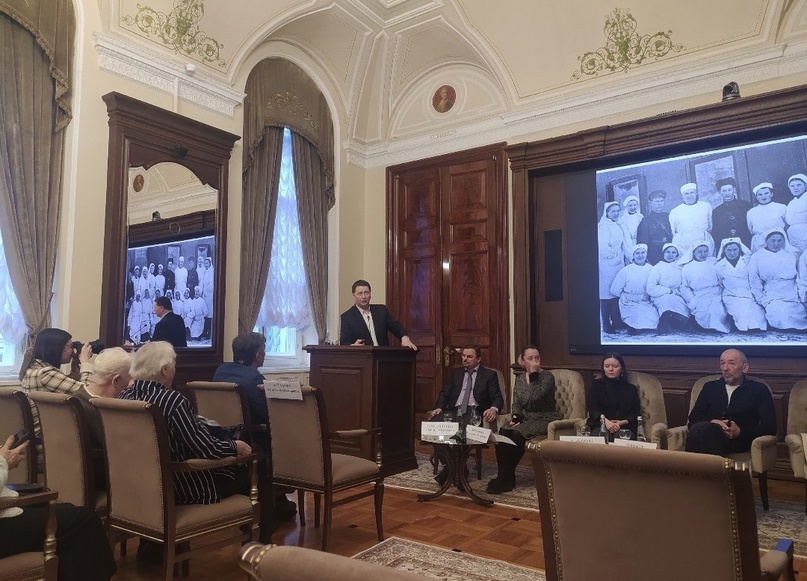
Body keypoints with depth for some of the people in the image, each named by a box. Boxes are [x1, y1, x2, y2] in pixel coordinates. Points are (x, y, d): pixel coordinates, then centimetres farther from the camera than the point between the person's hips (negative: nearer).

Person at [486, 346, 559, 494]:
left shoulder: (547, 377, -7)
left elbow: (534, 397, -24)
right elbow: (516, 404, 12)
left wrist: (533, 374, -20)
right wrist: (516, 417, -8)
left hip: (544, 420, -5)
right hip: (525, 419, 5)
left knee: (517, 434, -31)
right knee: (503, 432, -25)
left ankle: (507, 477, -16)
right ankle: (504, 476, -21)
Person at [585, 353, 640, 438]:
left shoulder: (631, 389, 20)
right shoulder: (597, 384, 17)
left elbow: (635, 415, 10)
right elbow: (592, 408, 2)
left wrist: (622, 423, -13)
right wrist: (606, 421, -18)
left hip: (624, 427, 1)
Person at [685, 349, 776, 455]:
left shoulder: (759, 390, 18)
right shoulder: (710, 387, 26)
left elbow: (770, 427, 7)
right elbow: (694, 417, 17)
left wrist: (740, 431, -10)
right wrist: (712, 422, -7)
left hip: (738, 440, -3)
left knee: (709, 430, -39)